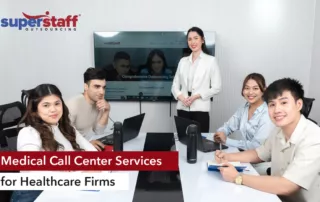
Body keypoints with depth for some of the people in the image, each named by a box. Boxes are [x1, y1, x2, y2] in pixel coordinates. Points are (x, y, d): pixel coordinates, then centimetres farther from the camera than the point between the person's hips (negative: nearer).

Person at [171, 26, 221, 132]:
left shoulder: (211, 60, 2)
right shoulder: (183, 61, 13)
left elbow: (216, 87, -2)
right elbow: (175, 85, 12)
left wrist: (196, 96, -13)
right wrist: (181, 97, -8)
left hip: (200, 109, -3)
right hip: (183, 109, 3)